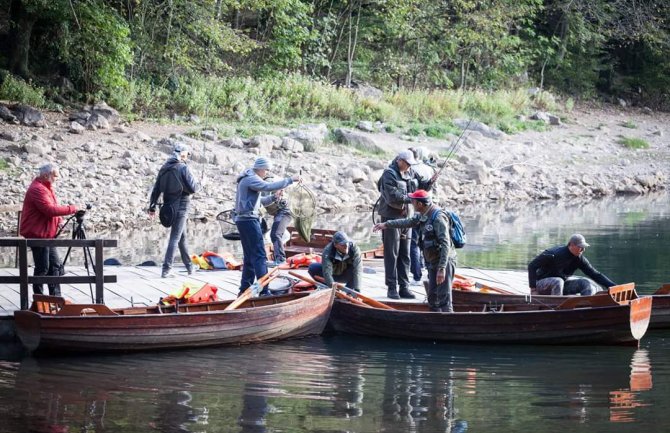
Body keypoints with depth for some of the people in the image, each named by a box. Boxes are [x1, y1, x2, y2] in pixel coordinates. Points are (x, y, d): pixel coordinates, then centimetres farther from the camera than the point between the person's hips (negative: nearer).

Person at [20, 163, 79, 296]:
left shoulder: (46, 187, 16)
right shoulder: (37, 189, -17)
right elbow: (50, 209, -26)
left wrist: (58, 220, 3)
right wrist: (72, 209, -22)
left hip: (47, 234, 10)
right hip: (38, 234, -10)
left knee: (55, 265, 9)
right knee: (42, 268, -7)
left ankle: (56, 297, 13)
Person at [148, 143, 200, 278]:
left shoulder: (164, 169, 7)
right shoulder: (183, 168, -13)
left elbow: (156, 189, 8)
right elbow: (192, 188, -15)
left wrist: (152, 207, 12)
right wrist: (198, 185, 7)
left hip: (168, 206, 7)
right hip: (181, 207, -7)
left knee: (182, 237, 20)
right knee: (175, 238, -6)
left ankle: (189, 266, 30)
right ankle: (166, 269, -11)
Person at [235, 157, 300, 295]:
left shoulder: (248, 179, 21)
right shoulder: (251, 179, -12)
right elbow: (269, 186, -27)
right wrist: (290, 180, -24)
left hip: (244, 220, 11)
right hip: (249, 220, -11)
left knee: (250, 257, 13)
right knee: (259, 255, -13)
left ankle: (244, 290, 15)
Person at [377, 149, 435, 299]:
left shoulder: (411, 173, 10)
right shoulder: (390, 174, -13)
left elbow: (420, 187, 18)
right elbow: (392, 197, -22)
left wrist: (429, 183, -2)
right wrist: (410, 199, -24)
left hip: (406, 217, 7)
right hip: (391, 217, -7)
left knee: (405, 255, 10)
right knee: (391, 253, -2)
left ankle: (404, 287, 15)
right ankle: (392, 288, 2)